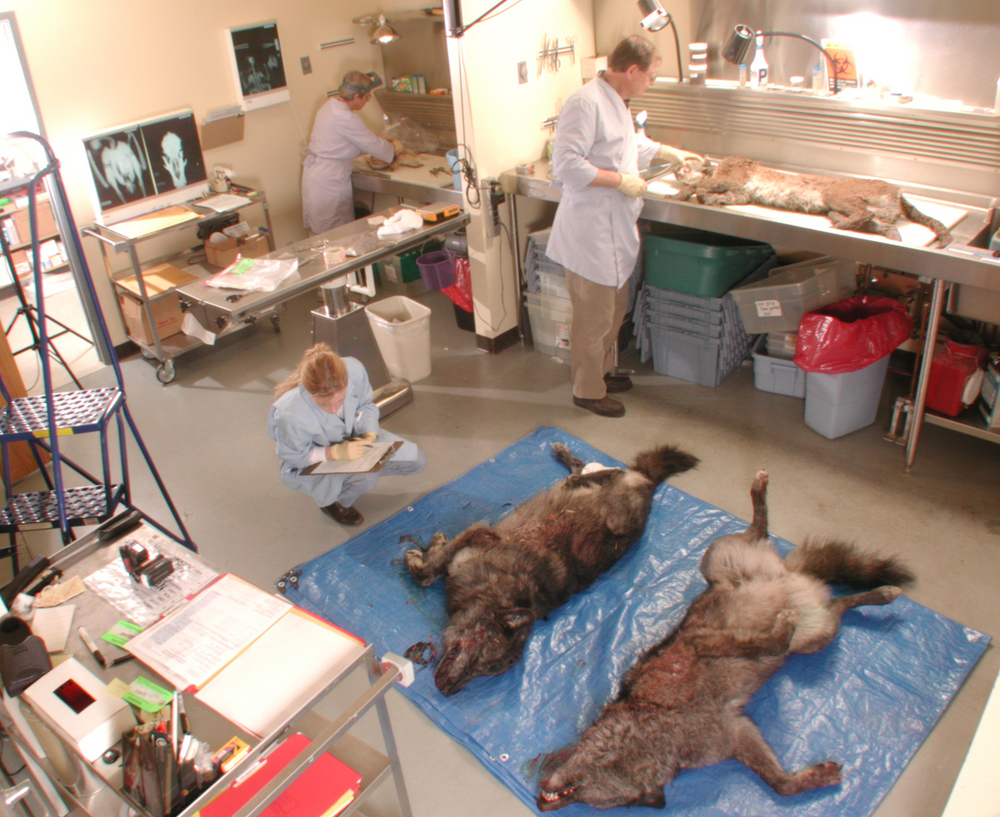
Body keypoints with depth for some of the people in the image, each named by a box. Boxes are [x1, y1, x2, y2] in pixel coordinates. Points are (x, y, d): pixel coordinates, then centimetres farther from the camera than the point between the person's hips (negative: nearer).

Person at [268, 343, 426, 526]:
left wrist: (370, 434, -26)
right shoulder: (289, 414, -40)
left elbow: (366, 406, -9)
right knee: (365, 477, -33)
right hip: (311, 464, -5)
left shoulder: (354, 370, -31)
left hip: (353, 438, 5)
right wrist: (336, 453, -35)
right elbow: (295, 456, -22)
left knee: (416, 461, -1)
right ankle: (332, 501, 2)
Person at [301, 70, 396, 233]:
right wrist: (394, 151, 6)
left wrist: (384, 144, 18)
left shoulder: (330, 106, 8)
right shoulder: (346, 119, -22)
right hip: (329, 179, -10)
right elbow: (373, 145, -13)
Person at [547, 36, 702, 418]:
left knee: (614, 310, 21)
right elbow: (566, 165, -27)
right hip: (590, 232, -10)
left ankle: (602, 372, 38)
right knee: (594, 317, 1)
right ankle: (587, 391, 15)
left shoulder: (615, 102, 14)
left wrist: (670, 152, 39)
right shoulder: (585, 103, -19)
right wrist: (621, 179, -22)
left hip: (615, 229, 10)